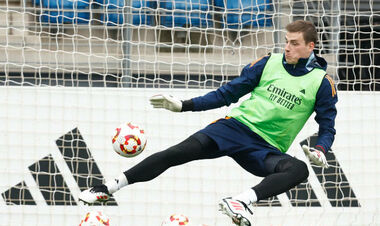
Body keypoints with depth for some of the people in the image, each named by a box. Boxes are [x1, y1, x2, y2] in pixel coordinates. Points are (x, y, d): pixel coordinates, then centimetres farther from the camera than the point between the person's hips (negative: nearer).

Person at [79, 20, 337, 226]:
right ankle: (109, 187, -17)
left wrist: (320, 150, -15)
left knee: (299, 170, -34)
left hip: (267, 149, -1)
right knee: (180, 152, -20)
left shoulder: (321, 82, 1)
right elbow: (228, 93, 12)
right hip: (237, 125, 1)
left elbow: (327, 127, 8)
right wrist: (184, 105, 5)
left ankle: (243, 200, -51)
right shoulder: (269, 64, 7)